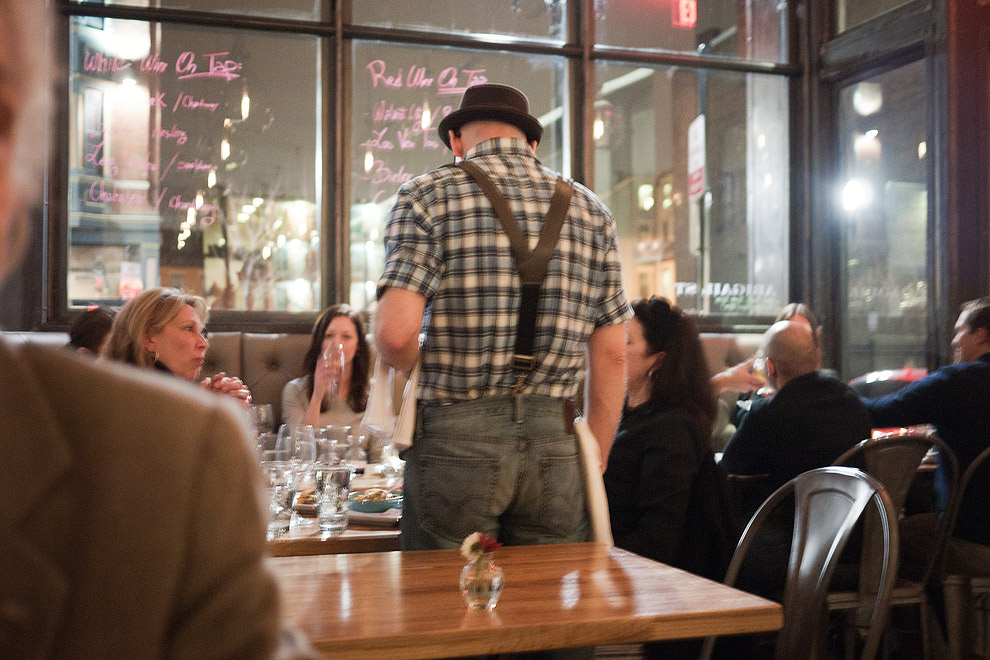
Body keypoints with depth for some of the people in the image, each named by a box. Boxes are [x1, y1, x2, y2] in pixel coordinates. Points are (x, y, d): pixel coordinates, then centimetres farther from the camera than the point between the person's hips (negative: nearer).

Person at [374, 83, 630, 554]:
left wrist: (407, 367, 9)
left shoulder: (427, 196, 0)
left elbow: (395, 332, -14)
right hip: (553, 442, 3)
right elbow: (612, 356, 7)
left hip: (456, 443, -3)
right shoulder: (589, 209, 10)